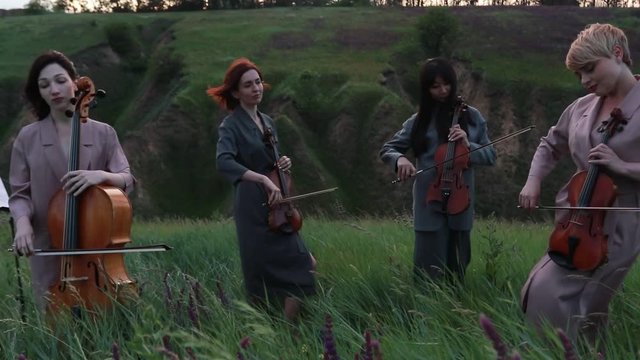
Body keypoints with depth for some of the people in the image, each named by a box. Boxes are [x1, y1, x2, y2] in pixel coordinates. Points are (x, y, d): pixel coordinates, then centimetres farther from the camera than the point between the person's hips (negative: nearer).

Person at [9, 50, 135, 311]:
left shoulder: (103, 133, 3)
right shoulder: (28, 137, 3)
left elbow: (127, 180, -2)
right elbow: (20, 194, 3)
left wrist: (102, 175, -24)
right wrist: (23, 221, -18)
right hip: (49, 251, 0)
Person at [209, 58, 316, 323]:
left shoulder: (267, 122, 14)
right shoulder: (231, 125, -7)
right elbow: (224, 162, -25)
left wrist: (283, 164, 0)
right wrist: (263, 179, -32)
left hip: (276, 208, 7)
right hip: (253, 209, -7)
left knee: (305, 266, 4)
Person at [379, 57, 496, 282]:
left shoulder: (471, 116, 5)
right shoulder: (419, 120, 4)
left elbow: (490, 156, 6)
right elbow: (387, 149, 9)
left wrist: (468, 145, -13)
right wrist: (399, 158, -13)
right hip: (429, 204, -1)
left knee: (456, 273, 9)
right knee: (430, 274, -4)